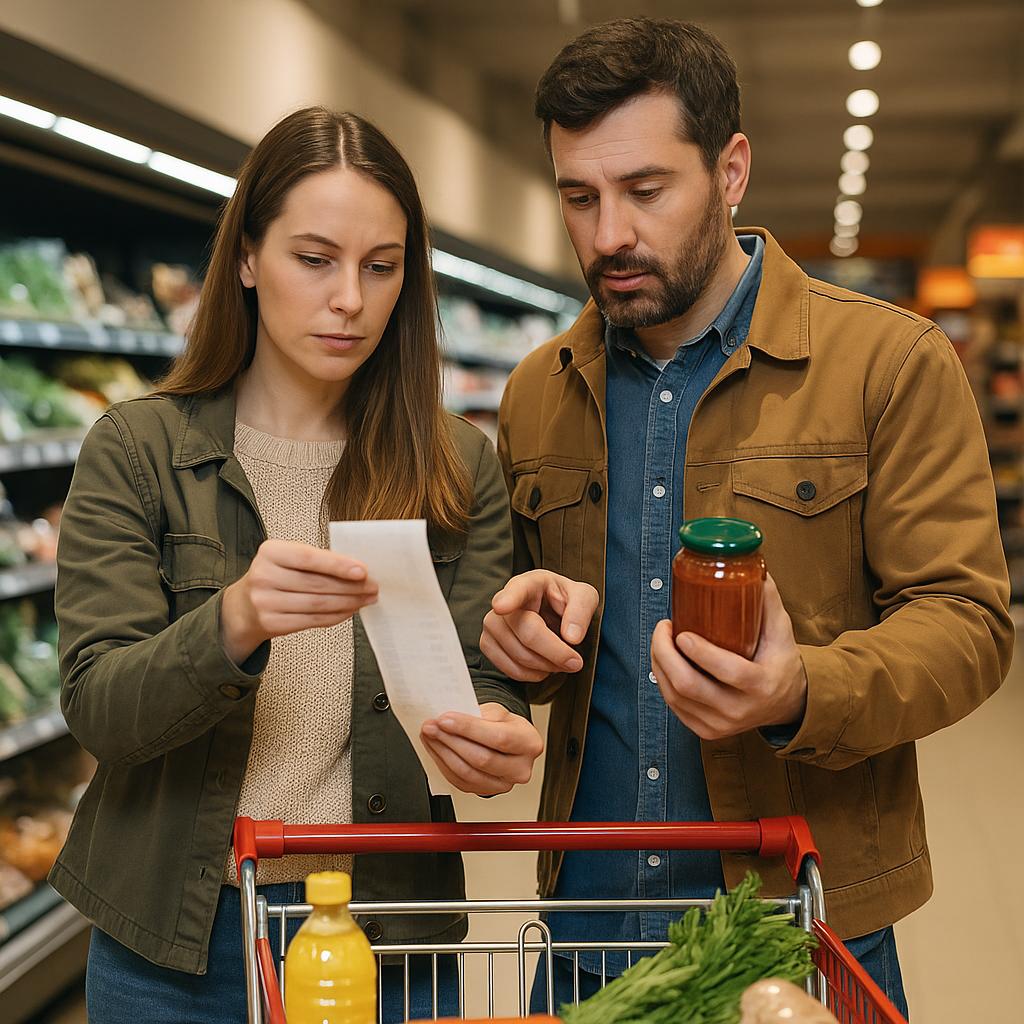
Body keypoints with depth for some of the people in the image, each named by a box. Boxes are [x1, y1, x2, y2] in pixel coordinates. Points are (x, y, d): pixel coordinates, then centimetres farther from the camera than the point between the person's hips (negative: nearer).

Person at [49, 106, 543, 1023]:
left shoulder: (462, 468, 0)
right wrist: (233, 622, -32)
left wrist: (492, 738, -26)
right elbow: (97, 708, -13)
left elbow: (485, 679, -2)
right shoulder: (138, 450, -6)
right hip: (174, 941, -1)